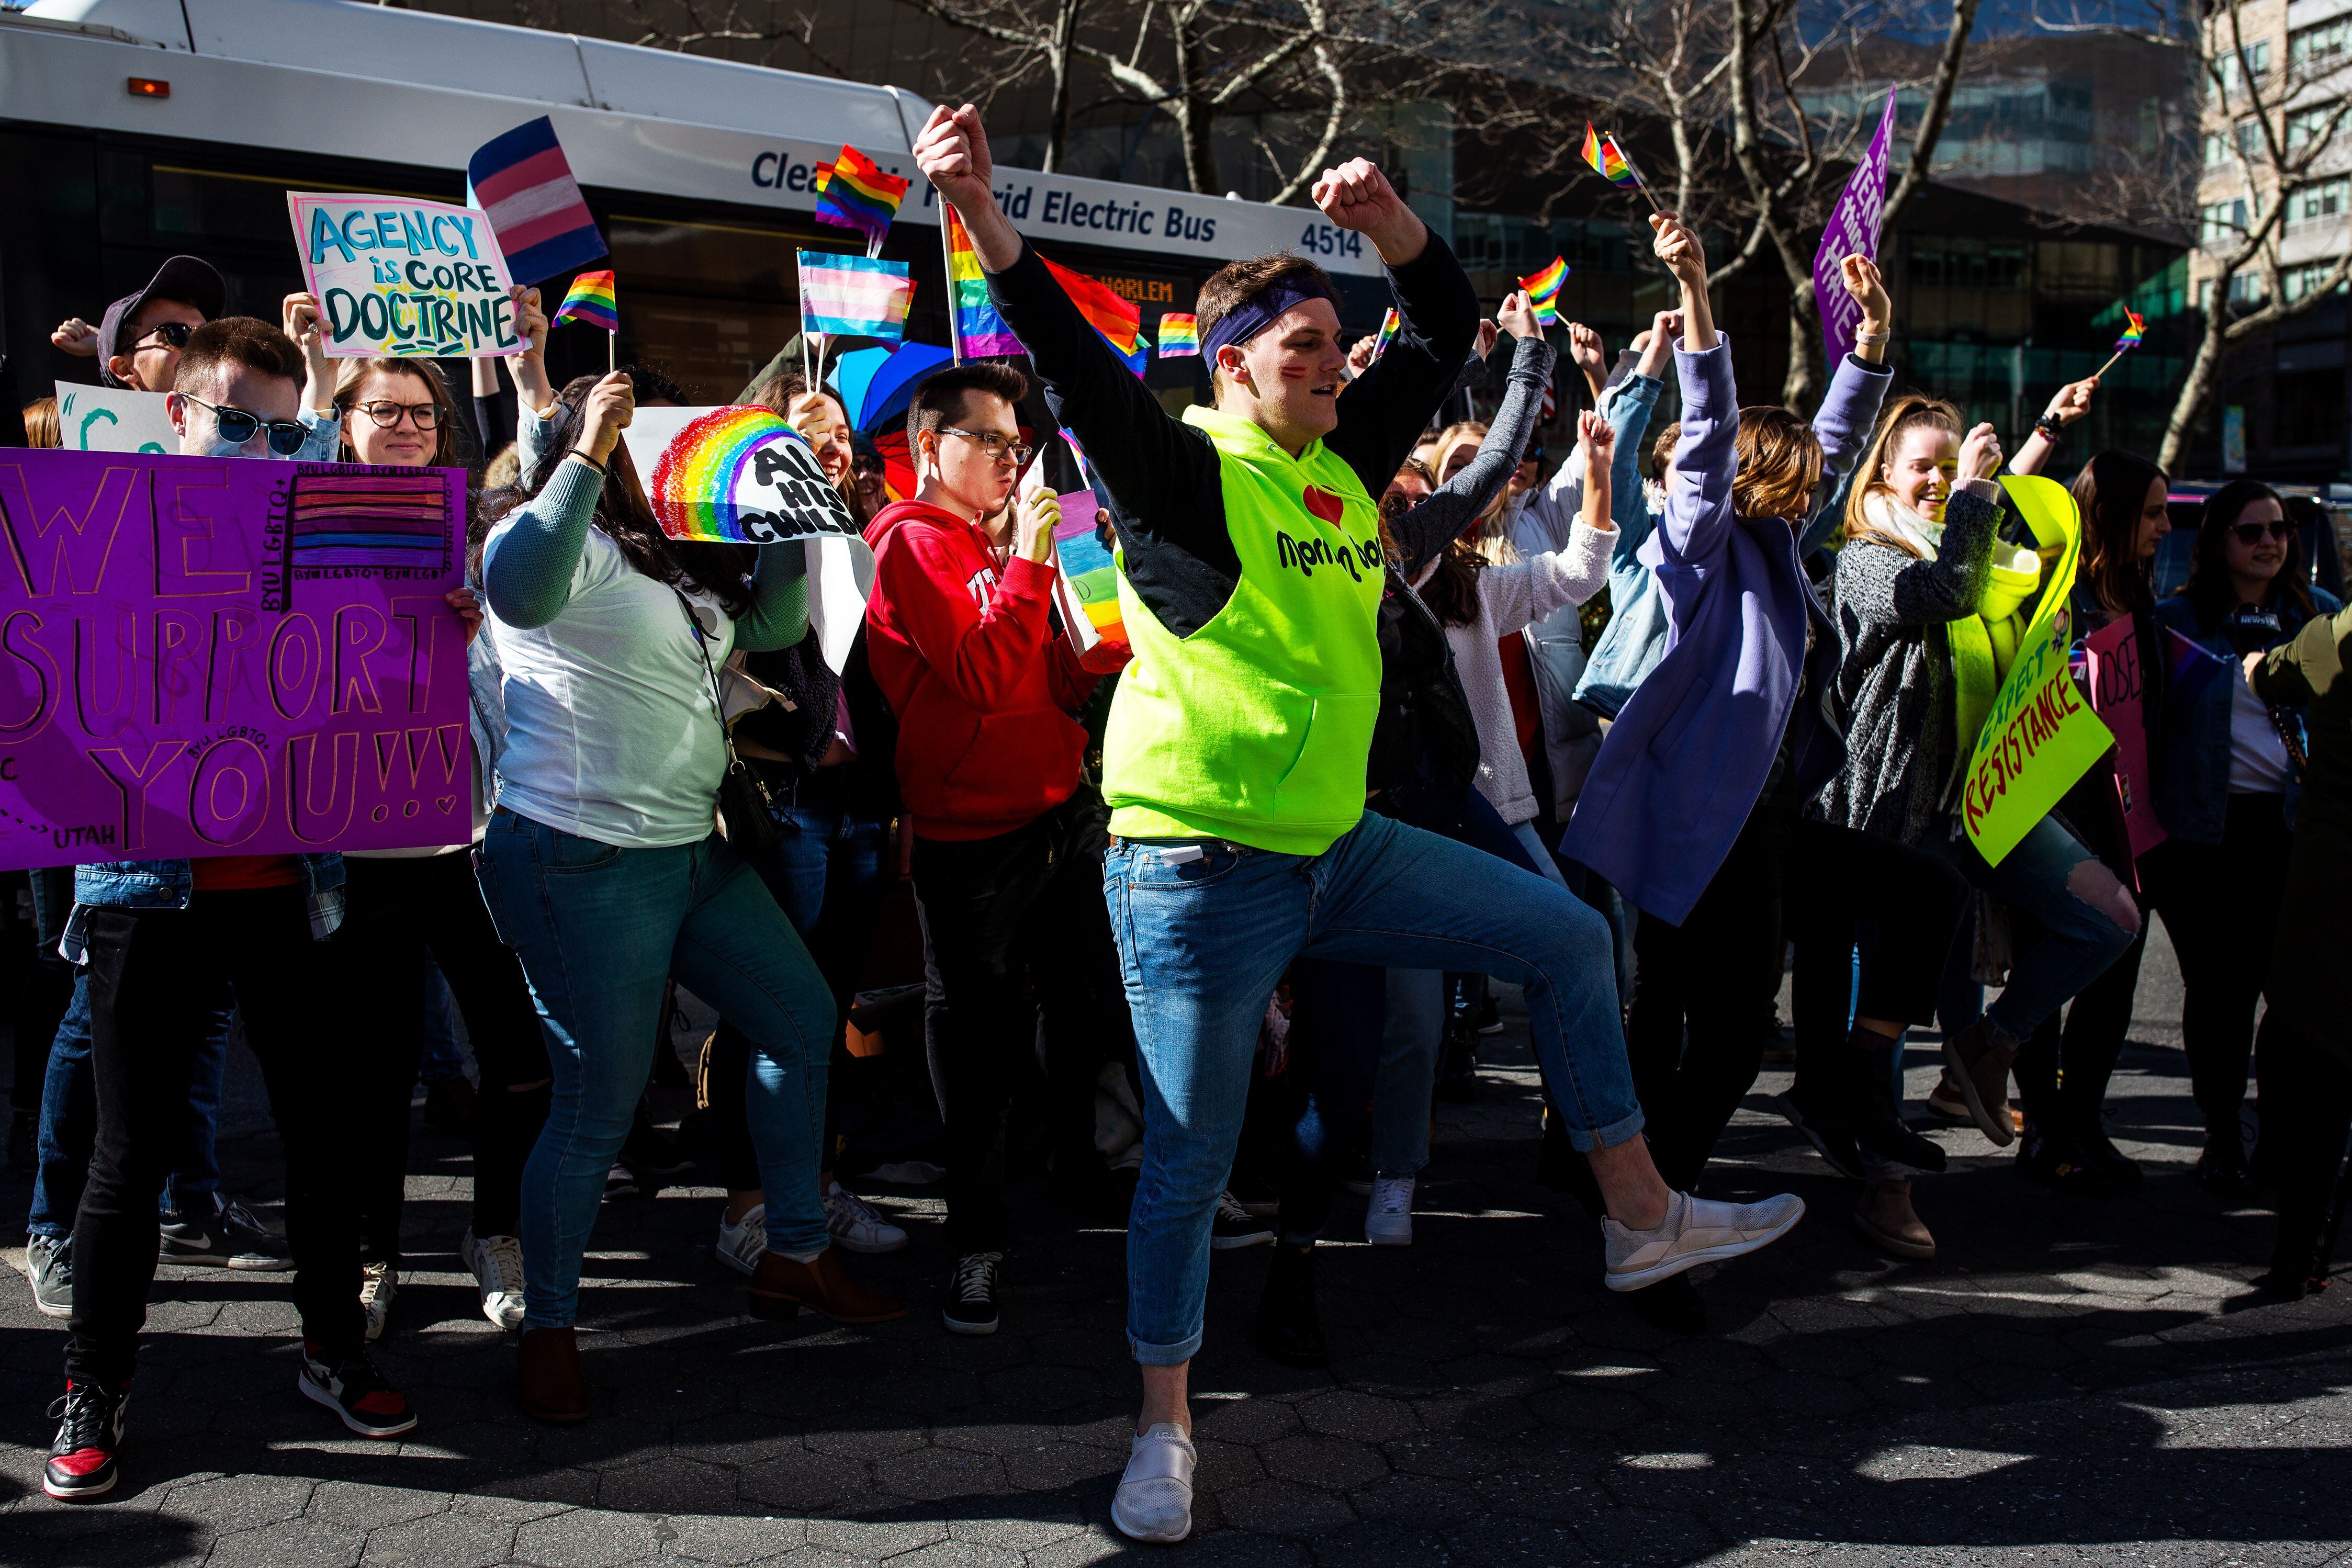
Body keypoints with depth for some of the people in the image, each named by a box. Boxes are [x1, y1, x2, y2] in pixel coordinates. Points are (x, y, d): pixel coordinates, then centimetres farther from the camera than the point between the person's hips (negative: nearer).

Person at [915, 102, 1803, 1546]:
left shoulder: (1343, 466, 10)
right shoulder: (1184, 474, -10)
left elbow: (1448, 331, 17)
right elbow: (1076, 366, -26)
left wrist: (1391, 221, 2)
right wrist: (986, 221, -37)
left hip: (1336, 849, 7)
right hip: (1201, 872, -7)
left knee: (1568, 935, 10)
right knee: (1191, 1161, 1)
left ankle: (1642, 1218, 25)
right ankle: (1166, 1427, 22)